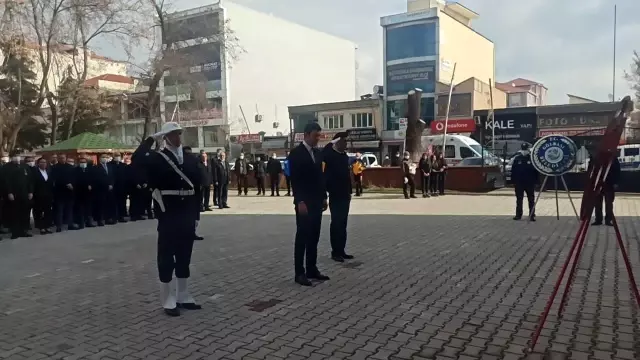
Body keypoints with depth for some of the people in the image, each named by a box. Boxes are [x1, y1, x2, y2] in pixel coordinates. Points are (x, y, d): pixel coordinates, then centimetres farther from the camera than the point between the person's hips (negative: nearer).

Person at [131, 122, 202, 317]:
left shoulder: (191, 159, 10)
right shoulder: (157, 158, -4)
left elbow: (197, 188, 10)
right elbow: (136, 159, -25)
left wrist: (196, 215, 7)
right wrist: (152, 139, -17)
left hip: (187, 216, 5)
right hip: (168, 216, -5)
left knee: (184, 257, 14)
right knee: (166, 258, 4)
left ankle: (183, 297, 26)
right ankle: (168, 301, 14)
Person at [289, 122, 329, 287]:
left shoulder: (317, 153, 13)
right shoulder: (296, 153, -9)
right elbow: (294, 179, -15)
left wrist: (324, 197, 12)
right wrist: (300, 201, -20)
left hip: (316, 201, 7)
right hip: (304, 202, -7)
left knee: (314, 237, 10)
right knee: (302, 237, -3)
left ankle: (312, 269, 18)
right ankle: (300, 273, 3)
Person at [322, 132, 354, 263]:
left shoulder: (344, 156, 12)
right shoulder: (330, 154, -8)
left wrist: (349, 191, 14)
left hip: (344, 195, 7)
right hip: (335, 195, -7)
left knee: (342, 223, 11)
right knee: (336, 223, -2)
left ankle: (341, 250, 18)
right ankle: (335, 252, 6)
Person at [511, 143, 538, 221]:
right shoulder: (516, 158, 1)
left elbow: (536, 170, -1)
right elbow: (513, 171, 2)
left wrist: (535, 181, -5)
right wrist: (513, 181, -1)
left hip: (530, 183, -1)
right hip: (519, 182, 1)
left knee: (531, 200, 4)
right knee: (519, 200, 8)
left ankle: (532, 215, 9)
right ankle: (518, 215, 16)